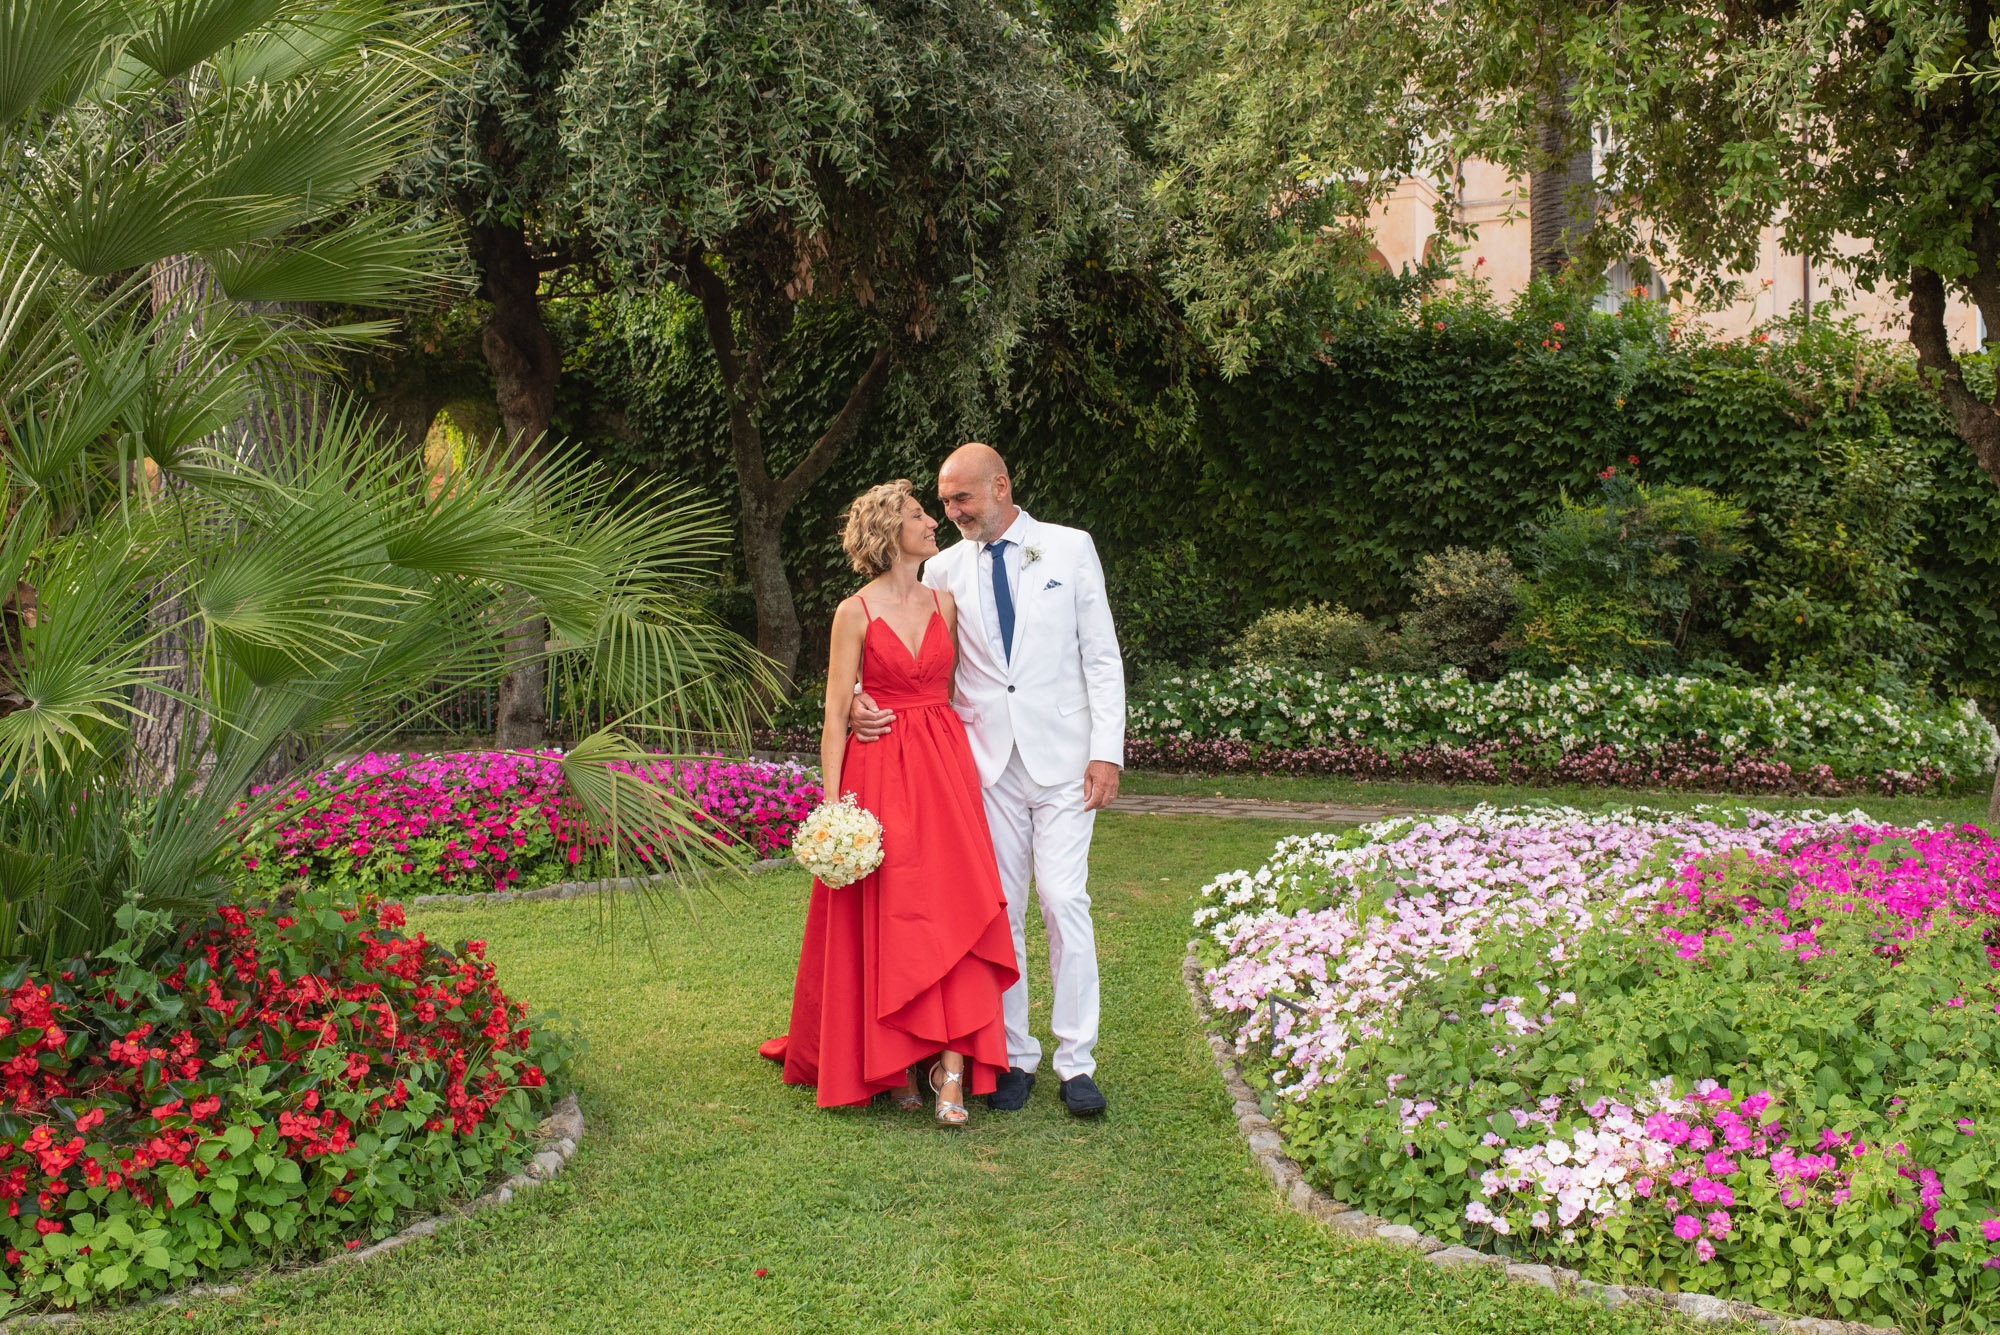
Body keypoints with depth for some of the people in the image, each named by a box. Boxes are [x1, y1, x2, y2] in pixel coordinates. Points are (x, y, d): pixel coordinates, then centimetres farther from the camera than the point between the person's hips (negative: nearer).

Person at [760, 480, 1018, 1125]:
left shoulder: (945, 604, 9)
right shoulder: (855, 613, -3)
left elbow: (958, 691, 14)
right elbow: (836, 714, -5)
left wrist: (969, 775, 5)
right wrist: (831, 805, -11)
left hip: (945, 766, 3)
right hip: (877, 770, -3)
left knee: (954, 909, -7)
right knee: (883, 920, 1)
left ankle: (951, 1069, -8)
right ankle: (891, 1065, 14)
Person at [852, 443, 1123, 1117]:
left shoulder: (1071, 548, 4)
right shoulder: (944, 569, 8)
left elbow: (1102, 656, 2)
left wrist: (1107, 752, -6)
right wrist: (862, 701, -7)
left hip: (1062, 757, -2)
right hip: (987, 762, 2)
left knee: (1064, 902, -8)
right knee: (1000, 909, 4)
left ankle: (1076, 1062, 0)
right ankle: (1015, 1056, 15)